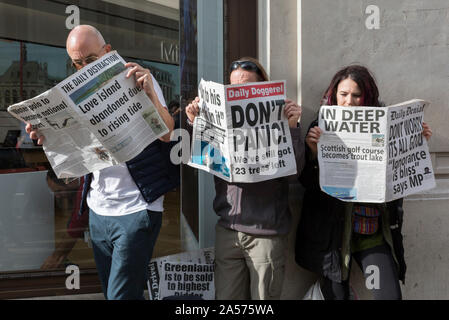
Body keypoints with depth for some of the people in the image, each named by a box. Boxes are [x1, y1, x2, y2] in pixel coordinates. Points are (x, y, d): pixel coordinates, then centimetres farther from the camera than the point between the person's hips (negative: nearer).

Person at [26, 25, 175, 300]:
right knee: (111, 291, 13)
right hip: (98, 211, 6)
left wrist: (150, 93, -32)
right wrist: (49, 137, -5)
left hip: (136, 208, -6)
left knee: (121, 296, -9)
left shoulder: (137, 80, -5)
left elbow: (166, 134, -16)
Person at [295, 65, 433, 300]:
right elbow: (308, 183, -6)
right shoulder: (322, 128, -2)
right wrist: (313, 151, -21)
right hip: (332, 234, -1)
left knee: (390, 295, -4)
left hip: (374, 233, 2)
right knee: (336, 294, 6)